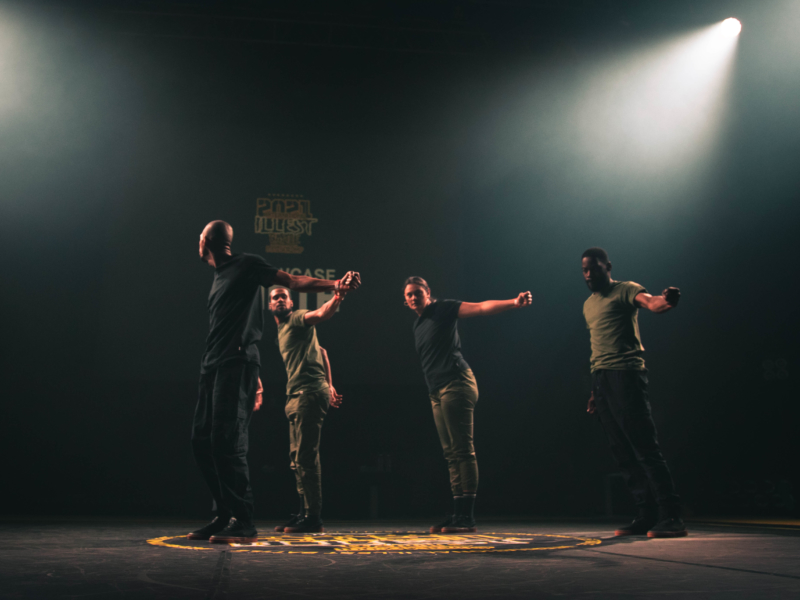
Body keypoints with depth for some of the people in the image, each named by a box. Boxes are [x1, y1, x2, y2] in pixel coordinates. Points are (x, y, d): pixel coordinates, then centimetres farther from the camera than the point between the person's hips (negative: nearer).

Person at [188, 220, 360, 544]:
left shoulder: (246, 265, 2)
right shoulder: (218, 278, 26)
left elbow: (293, 280, -6)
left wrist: (335, 284, -23)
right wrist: (255, 379, 25)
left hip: (236, 364, -9)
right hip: (212, 366, 9)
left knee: (228, 441, -16)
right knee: (202, 441, 6)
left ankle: (242, 523, -13)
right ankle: (224, 517, 13)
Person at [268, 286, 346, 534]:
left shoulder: (297, 319, -1)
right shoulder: (282, 330, 24)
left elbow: (321, 314, -23)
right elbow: (321, 351, 25)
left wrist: (338, 296, -43)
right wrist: (329, 385, 18)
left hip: (309, 394, -10)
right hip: (296, 397, 10)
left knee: (306, 457, -12)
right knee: (297, 458, 13)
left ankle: (313, 518, -10)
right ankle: (305, 513, 20)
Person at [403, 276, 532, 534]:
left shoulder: (443, 309, 1)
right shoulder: (418, 326, 23)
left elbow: (481, 308, -9)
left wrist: (514, 302, -24)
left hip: (455, 384, -9)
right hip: (437, 393, 9)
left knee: (462, 450, -10)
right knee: (452, 454, 7)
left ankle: (467, 517, -10)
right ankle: (458, 514, 10)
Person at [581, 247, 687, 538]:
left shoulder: (625, 290, 0)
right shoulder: (588, 305, 22)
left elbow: (648, 301, -23)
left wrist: (664, 301, -47)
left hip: (625, 375, -8)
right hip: (600, 380, 8)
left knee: (644, 447, -12)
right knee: (623, 453, 7)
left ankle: (671, 517, -10)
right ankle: (647, 516, 11)